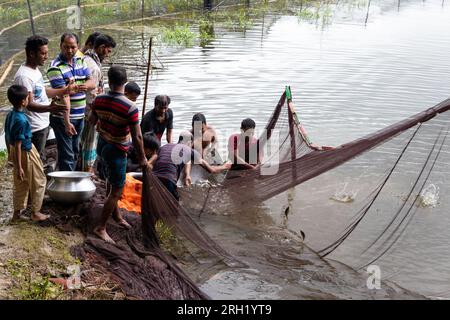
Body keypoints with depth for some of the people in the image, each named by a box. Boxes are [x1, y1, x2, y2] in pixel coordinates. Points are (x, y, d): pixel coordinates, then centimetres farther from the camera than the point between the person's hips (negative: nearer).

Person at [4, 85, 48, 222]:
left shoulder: (10, 115, 0)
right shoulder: (21, 120, -27)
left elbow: (8, 138, 10)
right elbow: (18, 145, -25)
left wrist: (11, 155, 23)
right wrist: (19, 167, -22)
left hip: (16, 153, 8)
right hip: (26, 153, -8)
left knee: (20, 184, 20)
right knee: (39, 182, 9)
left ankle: (17, 212, 28)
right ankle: (35, 212, 17)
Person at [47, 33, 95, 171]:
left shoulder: (80, 61, 8)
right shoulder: (55, 68, -16)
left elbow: (92, 83, 4)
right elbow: (64, 96, -24)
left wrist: (85, 85, -21)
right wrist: (66, 122, -29)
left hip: (80, 116, 8)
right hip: (63, 118, -8)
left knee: (75, 152, 18)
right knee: (66, 154, -4)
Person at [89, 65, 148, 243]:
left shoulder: (99, 100, -7)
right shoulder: (130, 108, -26)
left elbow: (91, 121, 11)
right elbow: (137, 137, -21)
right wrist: (142, 158, -7)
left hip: (102, 146, 7)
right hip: (116, 152, -7)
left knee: (112, 184, 24)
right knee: (117, 190, 4)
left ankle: (116, 215, 41)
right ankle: (101, 228, 8)